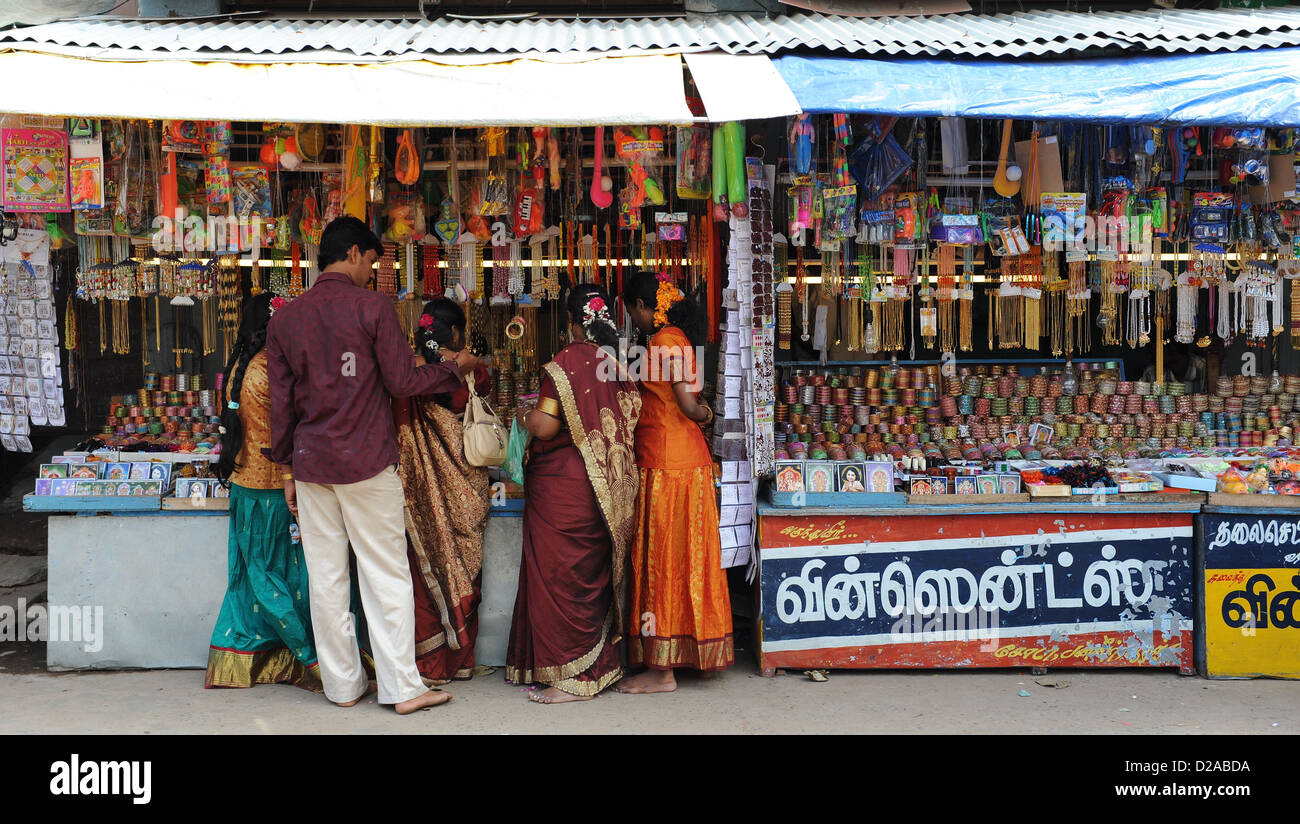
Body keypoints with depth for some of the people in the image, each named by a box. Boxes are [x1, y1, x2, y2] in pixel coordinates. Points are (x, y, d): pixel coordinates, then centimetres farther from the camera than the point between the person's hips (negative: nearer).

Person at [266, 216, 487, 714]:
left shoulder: (285, 319, 7)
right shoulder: (372, 307, -6)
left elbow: (280, 402, 10)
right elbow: (402, 382, -6)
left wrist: (286, 467, 17)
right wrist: (455, 368, 10)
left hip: (310, 464, 4)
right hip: (368, 465, -4)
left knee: (326, 578, 8)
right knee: (385, 575, 1)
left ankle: (342, 684, 15)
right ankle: (402, 687, 3)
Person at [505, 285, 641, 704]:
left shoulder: (567, 360, -14)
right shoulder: (619, 362, 4)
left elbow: (546, 425, -18)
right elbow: (629, 421, 8)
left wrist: (524, 416, 3)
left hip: (562, 486, -7)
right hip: (608, 490, 7)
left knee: (560, 576, 1)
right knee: (594, 575, 15)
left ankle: (570, 676, 4)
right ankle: (600, 664, 23)